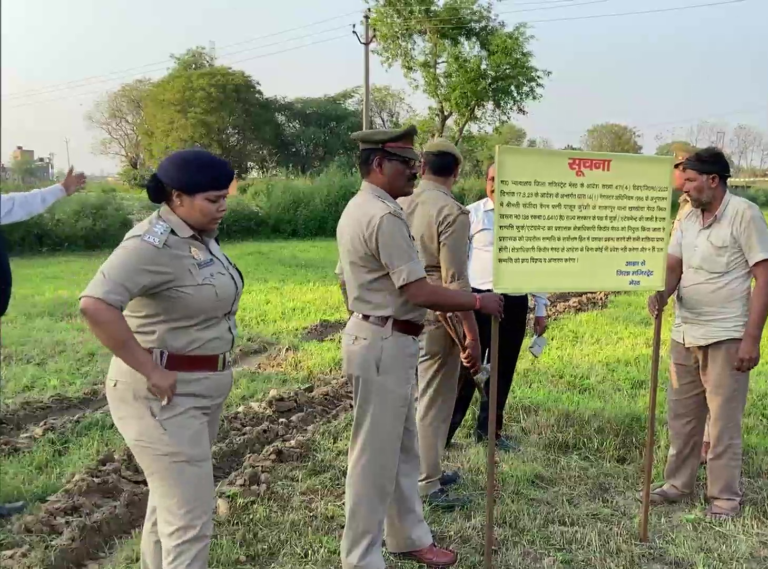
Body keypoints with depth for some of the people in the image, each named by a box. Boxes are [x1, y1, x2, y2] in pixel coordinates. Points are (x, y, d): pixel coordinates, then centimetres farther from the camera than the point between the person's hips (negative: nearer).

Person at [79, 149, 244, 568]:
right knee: (190, 519, -5)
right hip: (166, 394, -9)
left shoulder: (199, 236, 7)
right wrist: (151, 371, -29)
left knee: (170, 500, 23)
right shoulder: (154, 243, -21)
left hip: (201, 386, 9)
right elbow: (95, 305, -34)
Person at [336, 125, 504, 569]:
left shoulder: (357, 209, 13)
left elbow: (345, 277, 19)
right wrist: (478, 301, -14)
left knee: (402, 448, 20)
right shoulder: (386, 216, -20)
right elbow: (419, 292, -23)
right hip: (386, 344, -11)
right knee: (376, 455, 1)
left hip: (377, 336, 11)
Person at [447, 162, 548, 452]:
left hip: (515, 302, 4)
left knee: (503, 370, 13)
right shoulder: (472, 214, -2)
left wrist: (541, 309, 10)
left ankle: (489, 431, 29)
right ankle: (444, 431, 11)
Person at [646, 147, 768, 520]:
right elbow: (673, 266, 10)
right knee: (680, 415, 15)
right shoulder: (688, 218, 11)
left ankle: (725, 497, 15)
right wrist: (661, 293, -14)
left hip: (726, 337, -7)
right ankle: (677, 484, 28)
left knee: (724, 421, 2)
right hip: (684, 334, 7)